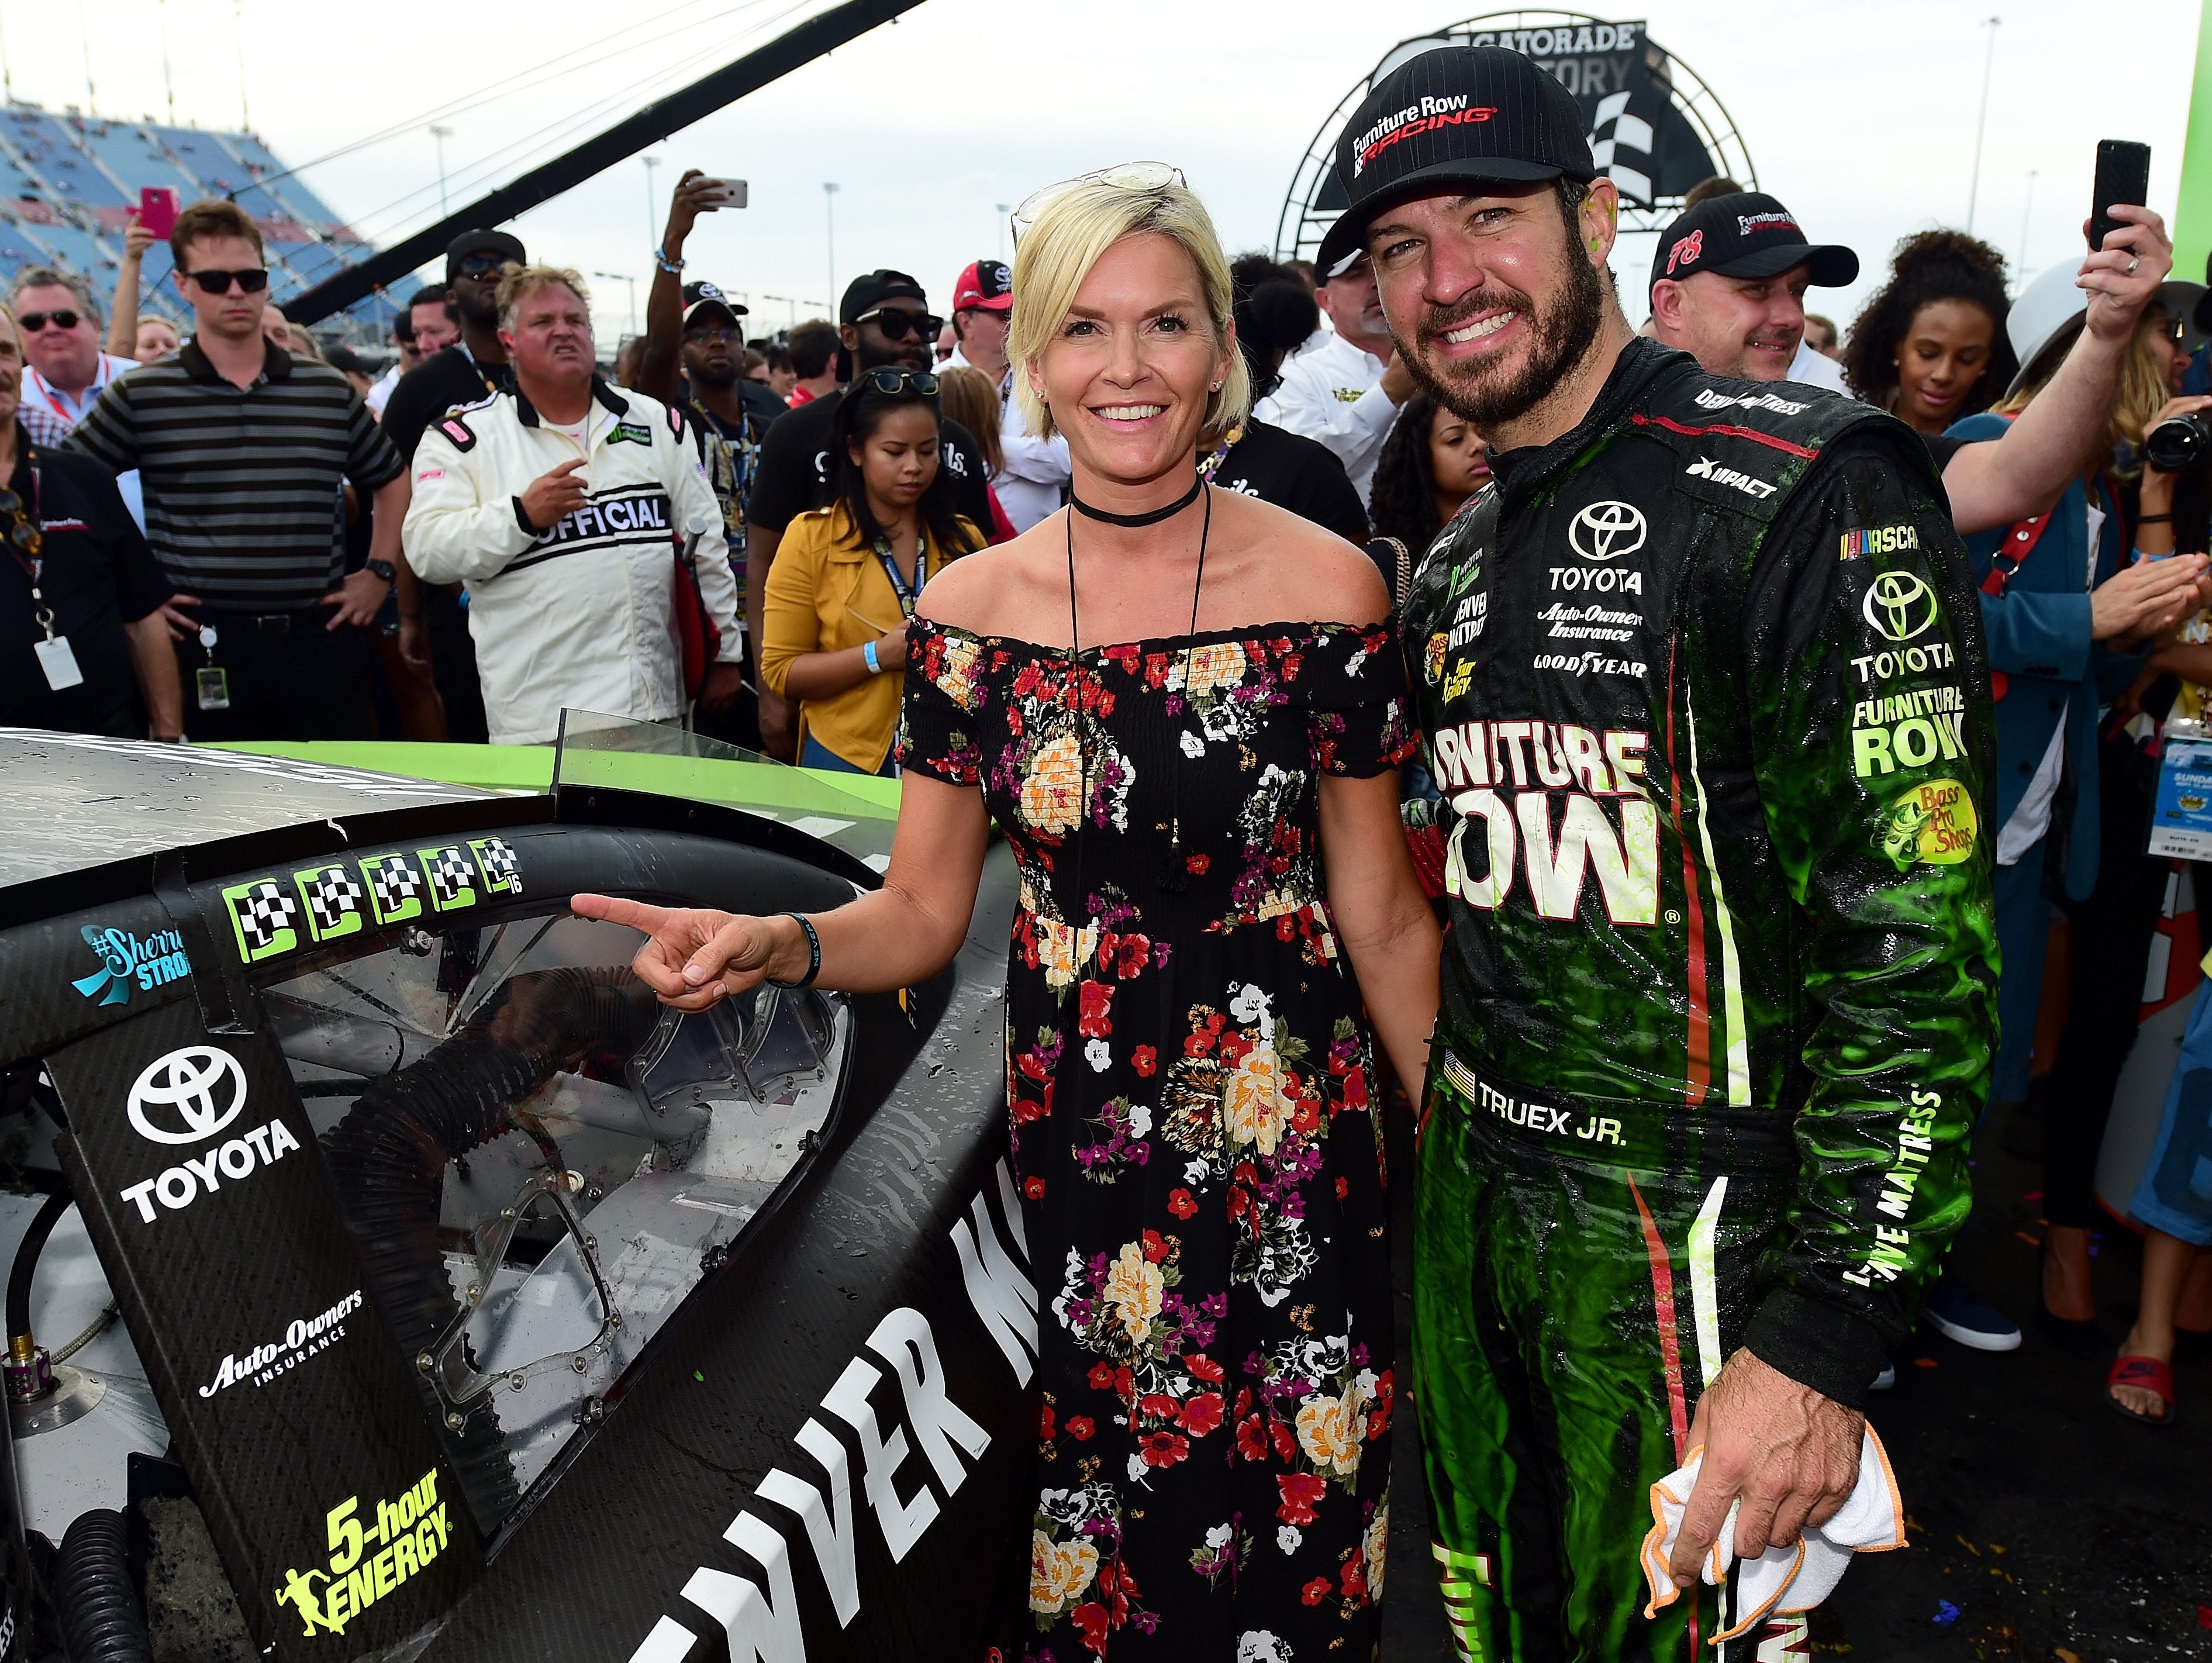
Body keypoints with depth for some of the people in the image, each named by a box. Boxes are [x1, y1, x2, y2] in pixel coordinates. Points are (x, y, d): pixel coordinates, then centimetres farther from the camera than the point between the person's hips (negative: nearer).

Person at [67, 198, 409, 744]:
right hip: (205, 648, -1)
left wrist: (379, 572, 11)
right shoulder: (140, 395, 2)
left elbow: (390, 480, 21)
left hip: (323, 641, 2)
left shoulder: (330, 391, 8)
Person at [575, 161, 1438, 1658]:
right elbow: (921, 913, 4)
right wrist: (772, 945, -15)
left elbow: (1383, 919, 0)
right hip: (1066, 1152, 2)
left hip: (1293, 1155, -1)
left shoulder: (1325, 589, -6)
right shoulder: (970, 613, -1)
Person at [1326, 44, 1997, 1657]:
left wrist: (1823, 1343, -22)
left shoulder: (1810, 496, -16)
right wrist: (1444, 1138, 16)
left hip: (1694, 1258, -7)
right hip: (1473, 1217, 7)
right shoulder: (1454, 570, 9)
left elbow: (1918, 947, -20)